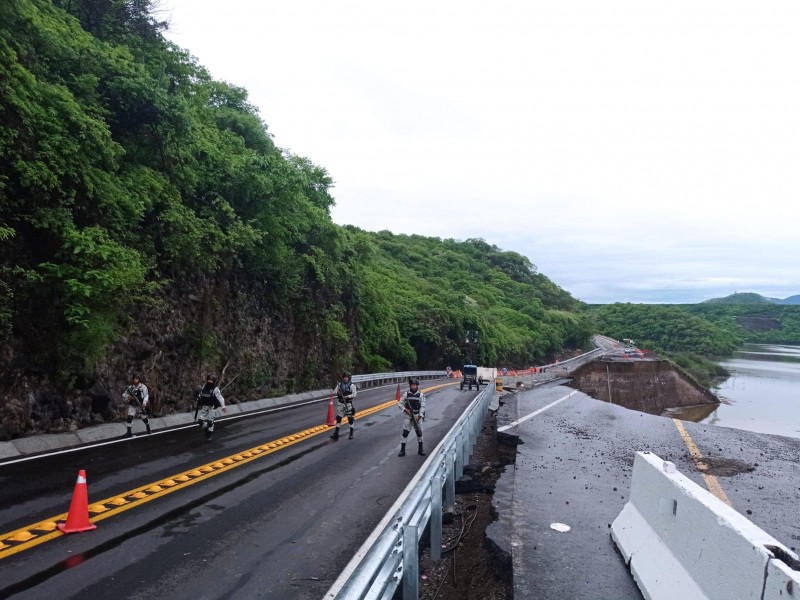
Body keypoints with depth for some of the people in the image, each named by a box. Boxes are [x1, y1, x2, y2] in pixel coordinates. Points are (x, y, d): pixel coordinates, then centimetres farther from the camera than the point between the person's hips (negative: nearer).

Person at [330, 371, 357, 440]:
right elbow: (335, 391, 6)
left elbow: (354, 394, -9)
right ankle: (336, 433, 8)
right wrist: (338, 393, -16)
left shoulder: (352, 385, -7)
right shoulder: (340, 384, 2)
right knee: (338, 418, 3)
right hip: (340, 403, 3)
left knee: (350, 419, 4)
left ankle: (351, 434, 16)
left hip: (348, 404, -3)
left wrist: (347, 396, -22)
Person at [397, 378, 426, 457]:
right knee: (405, 432, -5)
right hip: (408, 415, 0)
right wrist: (405, 410, -12)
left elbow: (422, 406, -6)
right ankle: (402, 450, 1)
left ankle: (420, 450, 18)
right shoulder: (406, 394, 0)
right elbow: (400, 403, 4)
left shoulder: (421, 395, -3)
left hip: (417, 416, 0)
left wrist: (419, 416, -15)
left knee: (419, 432, 4)